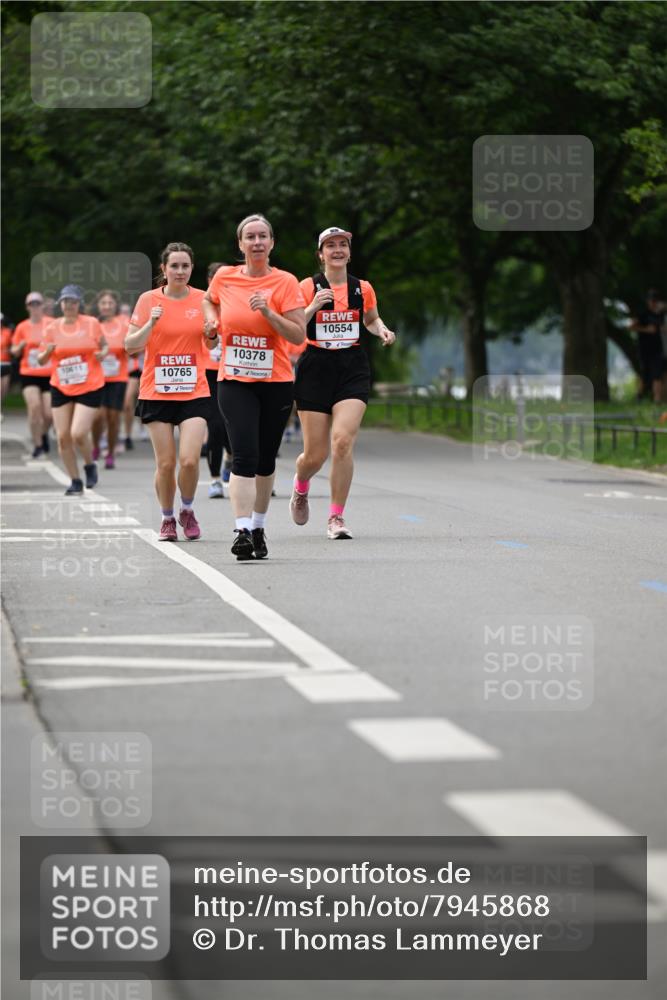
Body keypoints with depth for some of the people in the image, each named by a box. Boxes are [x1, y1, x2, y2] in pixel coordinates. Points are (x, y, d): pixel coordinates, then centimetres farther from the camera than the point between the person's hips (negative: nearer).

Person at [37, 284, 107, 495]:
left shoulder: (91, 324, -3)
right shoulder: (52, 328, 2)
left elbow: (104, 345, 12)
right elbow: (41, 360, 6)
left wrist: (103, 353, -11)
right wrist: (47, 352, -16)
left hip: (90, 387, -3)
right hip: (61, 388, 3)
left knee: (78, 434, -16)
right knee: (63, 437, 1)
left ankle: (90, 466, 15)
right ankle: (75, 482, 15)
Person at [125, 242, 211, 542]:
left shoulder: (202, 299, 3)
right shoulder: (148, 300, -1)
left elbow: (211, 343, 15)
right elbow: (130, 346, -3)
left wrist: (212, 332, -7)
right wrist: (151, 323, -18)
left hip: (194, 392, 0)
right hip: (157, 392, 0)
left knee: (189, 459, -13)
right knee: (165, 463, -1)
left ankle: (187, 511, 13)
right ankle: (167, 519, 21)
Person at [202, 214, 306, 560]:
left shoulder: (285, 282, -5)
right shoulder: (224, 277, 2)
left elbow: (298, 336, -9)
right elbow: (208, 301, 25)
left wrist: (269, 313, -21)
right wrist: (212, 319, 5)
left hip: (276, 382, 0)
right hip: (234, 381, 0)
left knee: (265, 460, 9)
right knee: (244, 456, -16)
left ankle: (258, 528, 25)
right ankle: (242, 531, -21)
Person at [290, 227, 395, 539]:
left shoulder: (363, 288, 7)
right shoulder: (308, 287, -2)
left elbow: (371, 319, 26)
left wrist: (382, 331, 5)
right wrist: (313, 307, -21)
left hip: (353, 369, 1)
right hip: (316, 369, -1)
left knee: (342, 441, -18)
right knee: (315, 454, 0)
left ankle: (336, 517, -7)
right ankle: (300, 487, 38)